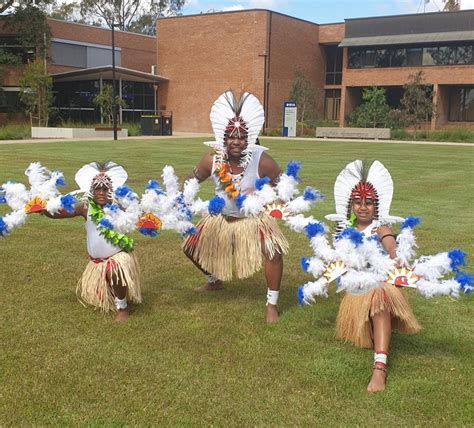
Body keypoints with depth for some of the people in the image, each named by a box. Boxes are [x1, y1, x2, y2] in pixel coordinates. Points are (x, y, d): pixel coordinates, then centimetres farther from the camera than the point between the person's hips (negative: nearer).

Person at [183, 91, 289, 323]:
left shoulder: (261, 160, -27)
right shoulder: (213, 159, -19)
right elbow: (194, 179, 0)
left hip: (254, 219, -4)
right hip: (221, 218, 4)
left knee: (273, 251, -26)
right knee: (192, 248, 12)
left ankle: (272, 304, -6)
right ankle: (215, 281, 42)